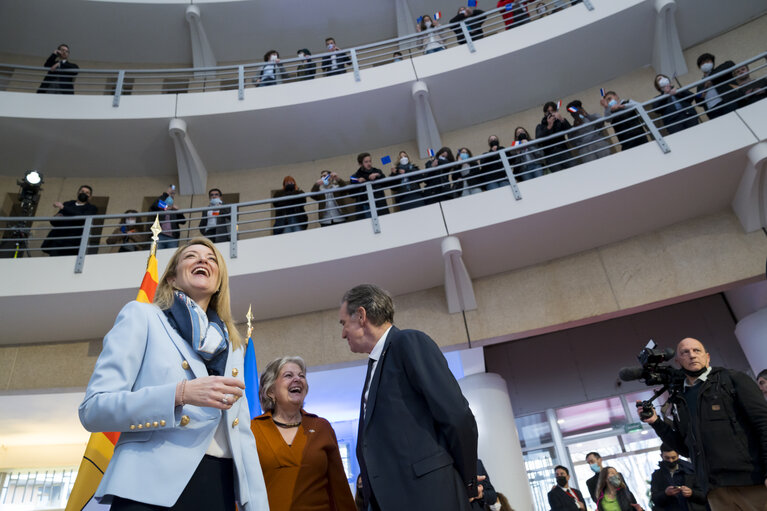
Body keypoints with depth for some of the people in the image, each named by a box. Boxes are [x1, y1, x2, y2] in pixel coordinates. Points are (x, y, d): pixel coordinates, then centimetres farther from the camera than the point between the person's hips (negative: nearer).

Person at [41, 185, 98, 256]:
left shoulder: (92, 208, 10)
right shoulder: (67, 204, 23)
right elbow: (53, 221, 23)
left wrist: (63, 208, -10)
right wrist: (57, 217, -1)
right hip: (57, 238, 4)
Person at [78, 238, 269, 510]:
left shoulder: (232, 345, 17)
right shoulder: (141, 315, 3)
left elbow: (241, 432, 14)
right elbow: (93, 409, -6)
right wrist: (181, 393, -20)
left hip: (220, 487, 5)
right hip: (153, 487, -4)